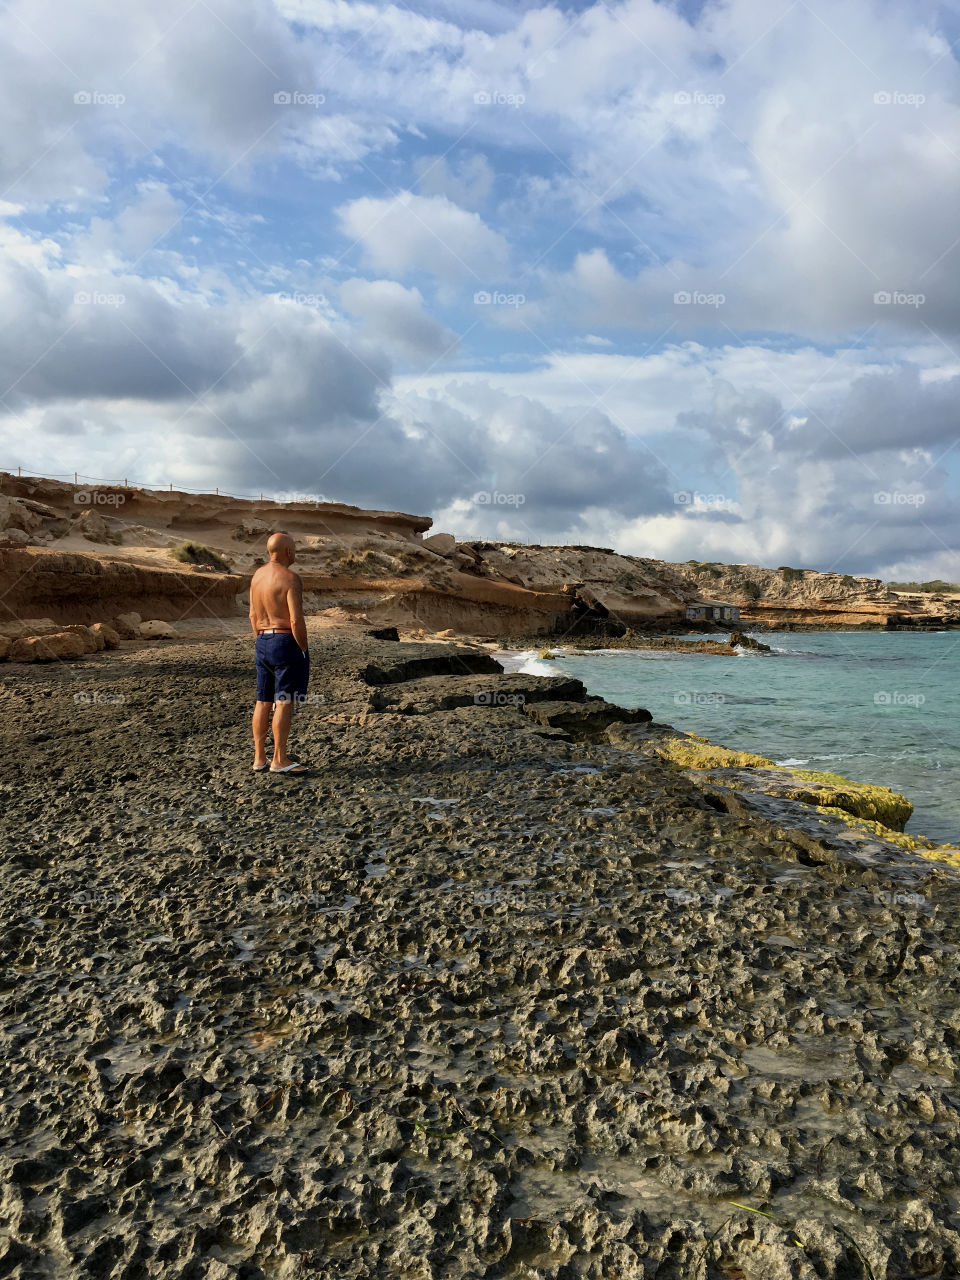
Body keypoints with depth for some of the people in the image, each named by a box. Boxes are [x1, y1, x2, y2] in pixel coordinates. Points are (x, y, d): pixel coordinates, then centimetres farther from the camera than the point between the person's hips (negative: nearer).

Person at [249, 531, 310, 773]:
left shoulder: (257, 575, 10)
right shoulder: (290, 578, -14)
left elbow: (253, 615, 15)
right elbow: (296, 620, -20)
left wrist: (262, 643, 20)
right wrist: (304, 650, -10)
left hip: (263, 643, 8)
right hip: (287, 642, -8)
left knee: (263, 701, 11)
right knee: (285, 702, -5)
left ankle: (259, 758, 15)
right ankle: (279, 760, -3)